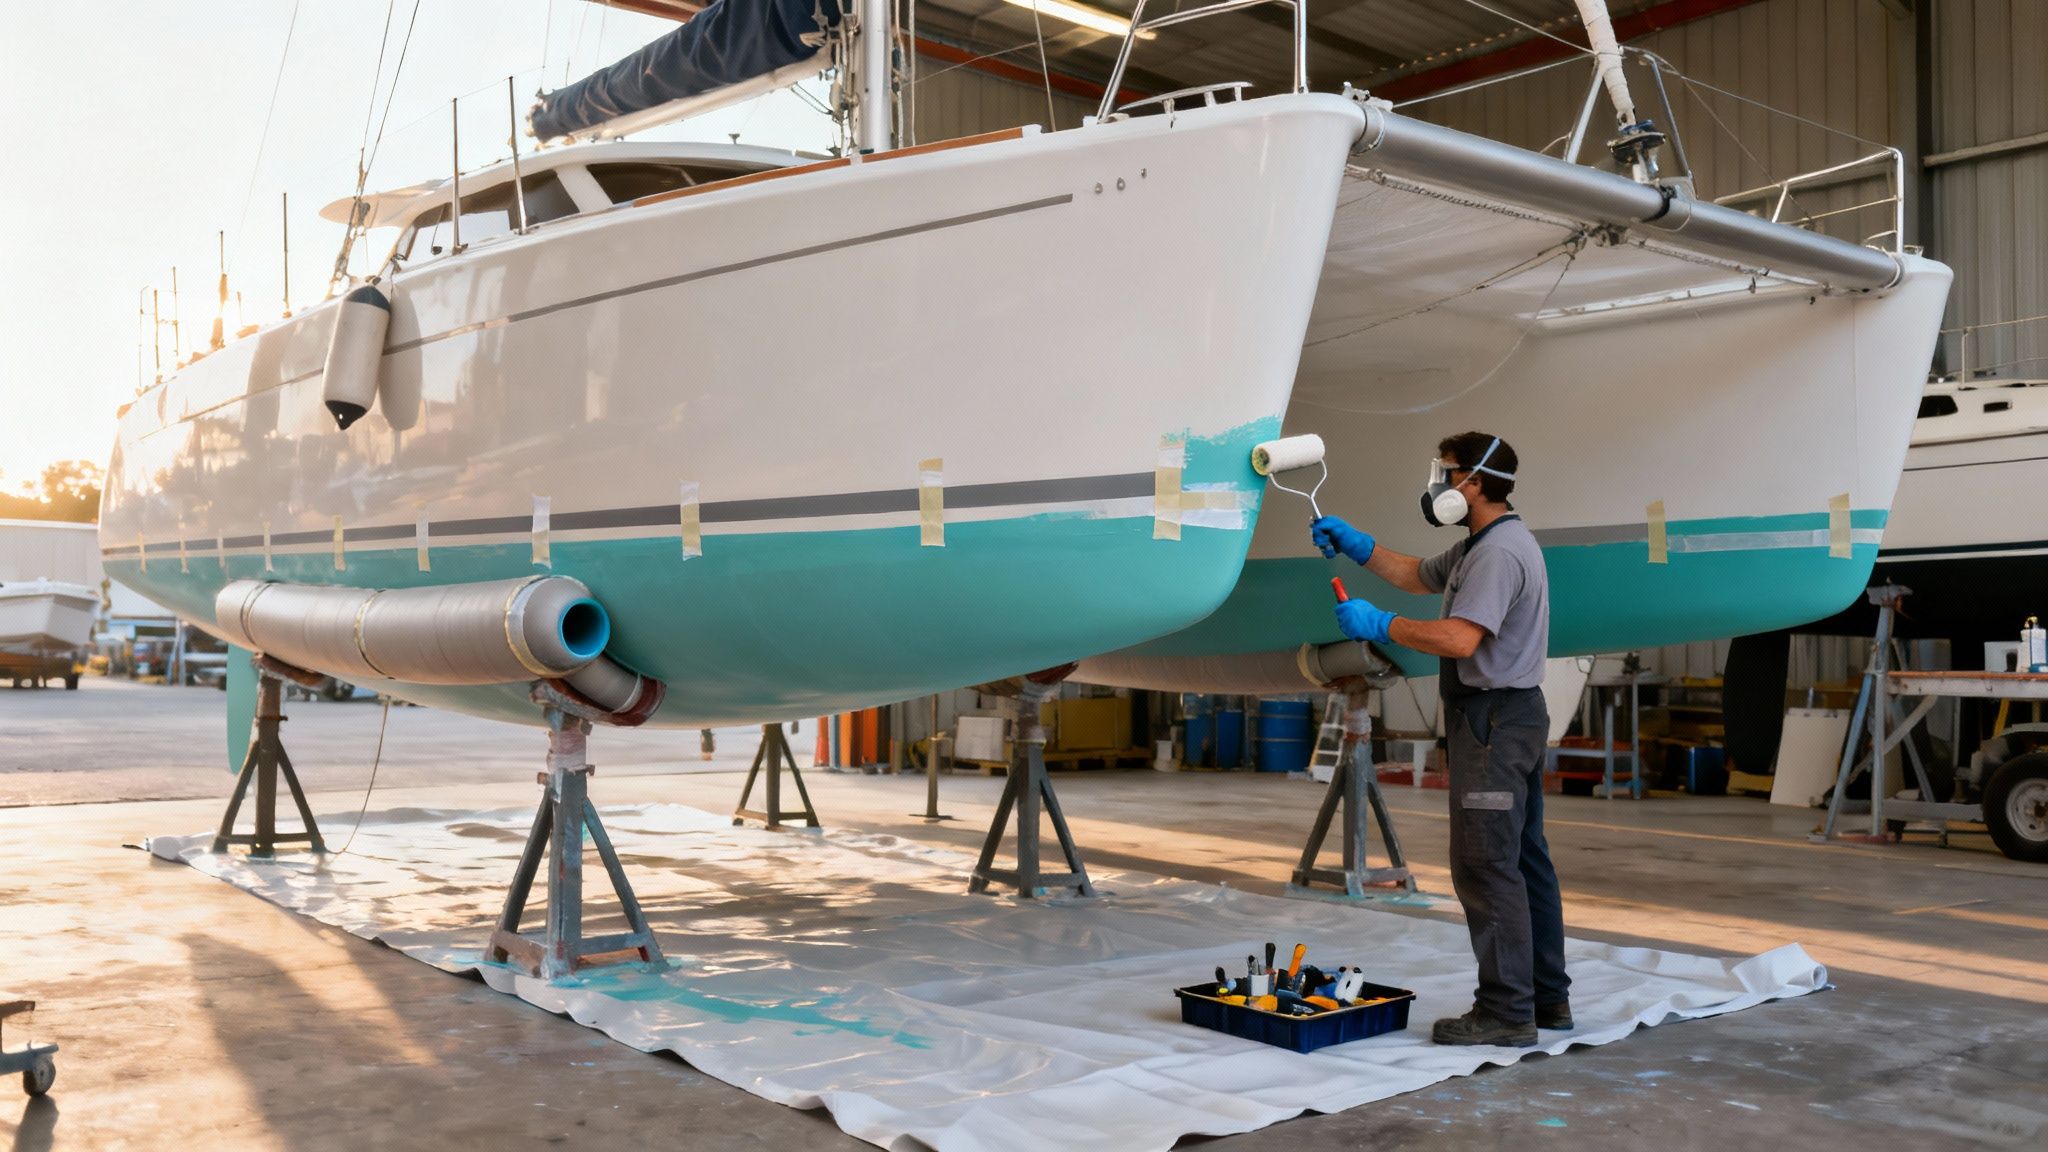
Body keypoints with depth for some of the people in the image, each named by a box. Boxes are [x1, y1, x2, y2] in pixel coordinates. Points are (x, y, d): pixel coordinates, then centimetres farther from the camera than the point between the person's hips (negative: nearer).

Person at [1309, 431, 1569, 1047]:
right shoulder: (1480, 545, 17)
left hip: (1494, 719, -11)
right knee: (1523, 859, 13)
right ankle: (1546, 997, 21)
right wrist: (1353, 543, 21)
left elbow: (1459, 638, -28)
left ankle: (1506, 1010, -6)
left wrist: (1380, 625, -18)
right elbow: (1416, 575, 30)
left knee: (1485, 863, -9)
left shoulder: (1500, 551, -18)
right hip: (1514, 718, 11)